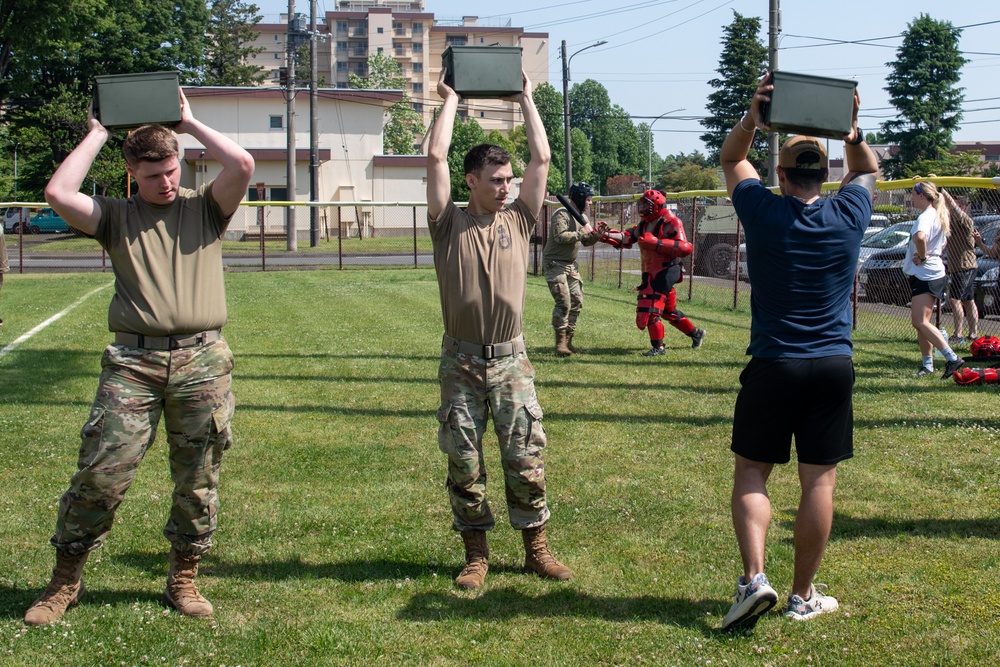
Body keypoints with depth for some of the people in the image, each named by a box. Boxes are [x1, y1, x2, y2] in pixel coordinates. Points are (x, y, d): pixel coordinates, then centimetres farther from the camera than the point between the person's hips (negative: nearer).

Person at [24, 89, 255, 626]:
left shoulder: (205, 208, 12)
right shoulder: (116, 217, 12)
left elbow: (242, 166, -6)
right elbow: (57, 193, -4)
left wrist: (190, 124, 5)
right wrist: (96, 135, 7)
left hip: (201, 360, 1)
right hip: (132, 361, -1)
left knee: (197, 480, 6)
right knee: (100, 473, -6)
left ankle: (183, 579, 20)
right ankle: (64, 581, 7)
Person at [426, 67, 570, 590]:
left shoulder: (519, 220, 7)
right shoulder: (449, 224, 0)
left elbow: (542, 158, 5)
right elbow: (435, 158, -6)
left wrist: (526, 100, 12)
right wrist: (449, 101, 4)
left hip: (511, 360, 2)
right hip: (461, 363, -1)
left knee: (525, 457, 2)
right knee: (464, 462, 4)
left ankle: (535, 547, 14)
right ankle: (476, 553, 14)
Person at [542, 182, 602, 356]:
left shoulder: (583, 217, 9)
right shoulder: (562, 215, -17)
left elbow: (586, 242, 11)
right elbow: (560, 237, -30)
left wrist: (596, 235, -8)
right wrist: (581, 232, -25)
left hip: (571, 265, 9)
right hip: (555, 263, -9)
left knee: (577, 302, 7)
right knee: (564, 302, -14)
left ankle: (567, 340, 15)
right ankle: (560, 342, -7)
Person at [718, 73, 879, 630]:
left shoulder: (764, 213, -6)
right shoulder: (849, 216, 0)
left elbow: (731, 159, 12)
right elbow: (869, 170, 22)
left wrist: (754, 117, -2)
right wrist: (853, 129, 6)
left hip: (773, 367, -2)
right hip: (834, 368, 2)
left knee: (752, 473, 8)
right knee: (820, 481, 6)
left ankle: (754, 578, -9)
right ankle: (804, 596, 12)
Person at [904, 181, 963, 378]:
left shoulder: (926, 217, -17)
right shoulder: (938, 216, 15)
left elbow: (920, 237, -40)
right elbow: (942, 244, 30)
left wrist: (922, 257, -24)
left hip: (924, 275, -10)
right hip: (935, 272, 10)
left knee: (921, 322, -13)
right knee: (920, 322, 13)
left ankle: (952, 358, -19)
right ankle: (927, 364, 15)